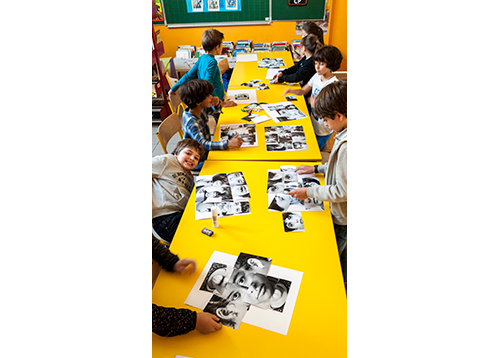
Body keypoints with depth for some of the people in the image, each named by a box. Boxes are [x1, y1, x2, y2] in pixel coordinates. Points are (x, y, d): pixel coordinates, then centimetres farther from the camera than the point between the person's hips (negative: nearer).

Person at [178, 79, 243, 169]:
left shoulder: (201, 109, -5)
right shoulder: (191, 121, -31)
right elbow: (202, 144, -40)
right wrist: (228, 143, -49)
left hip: (206, 152, 9)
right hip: (198, 162, -9)